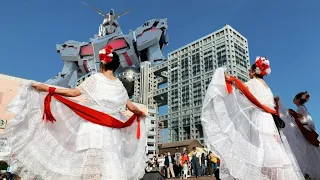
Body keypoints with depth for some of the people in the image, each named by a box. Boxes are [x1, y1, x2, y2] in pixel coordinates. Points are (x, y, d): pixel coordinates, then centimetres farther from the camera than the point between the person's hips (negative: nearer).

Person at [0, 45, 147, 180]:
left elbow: (73, 92, -7)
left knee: (91, 167, -1)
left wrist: (46, 88, -2)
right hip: (111, 130, 4)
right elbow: (131, 107, 11)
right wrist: (141, 114, 33)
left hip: (93, 127, -3)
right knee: (110, 165, 8)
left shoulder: (96, 78, -2)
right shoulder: (119, 85, 9)